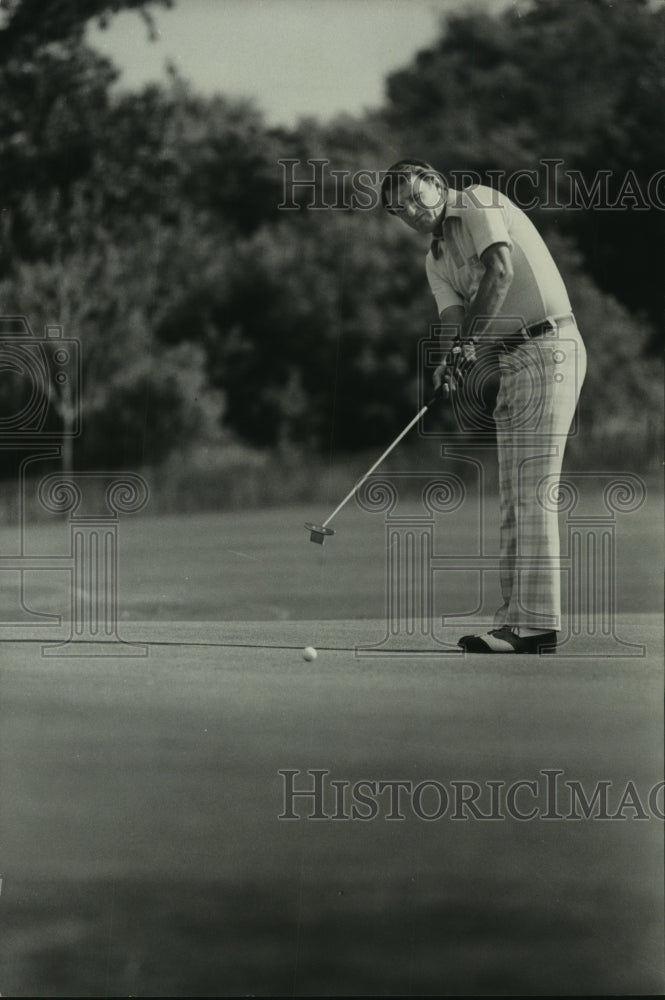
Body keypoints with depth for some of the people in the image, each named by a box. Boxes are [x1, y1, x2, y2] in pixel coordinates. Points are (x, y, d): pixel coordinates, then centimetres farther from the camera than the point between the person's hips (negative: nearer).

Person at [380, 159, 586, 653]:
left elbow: (501, 269, -17)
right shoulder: (436, 261, 20)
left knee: (533, 492, -13)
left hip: (548, 347, -9)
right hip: (510, 361, 9)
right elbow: (456, 317, 5)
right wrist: (461, 357, -18)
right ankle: (515, 621, 7)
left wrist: (468, 340, -22)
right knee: (513, 500, 6)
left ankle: (539, 622, -16)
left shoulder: (479, 202, -2)